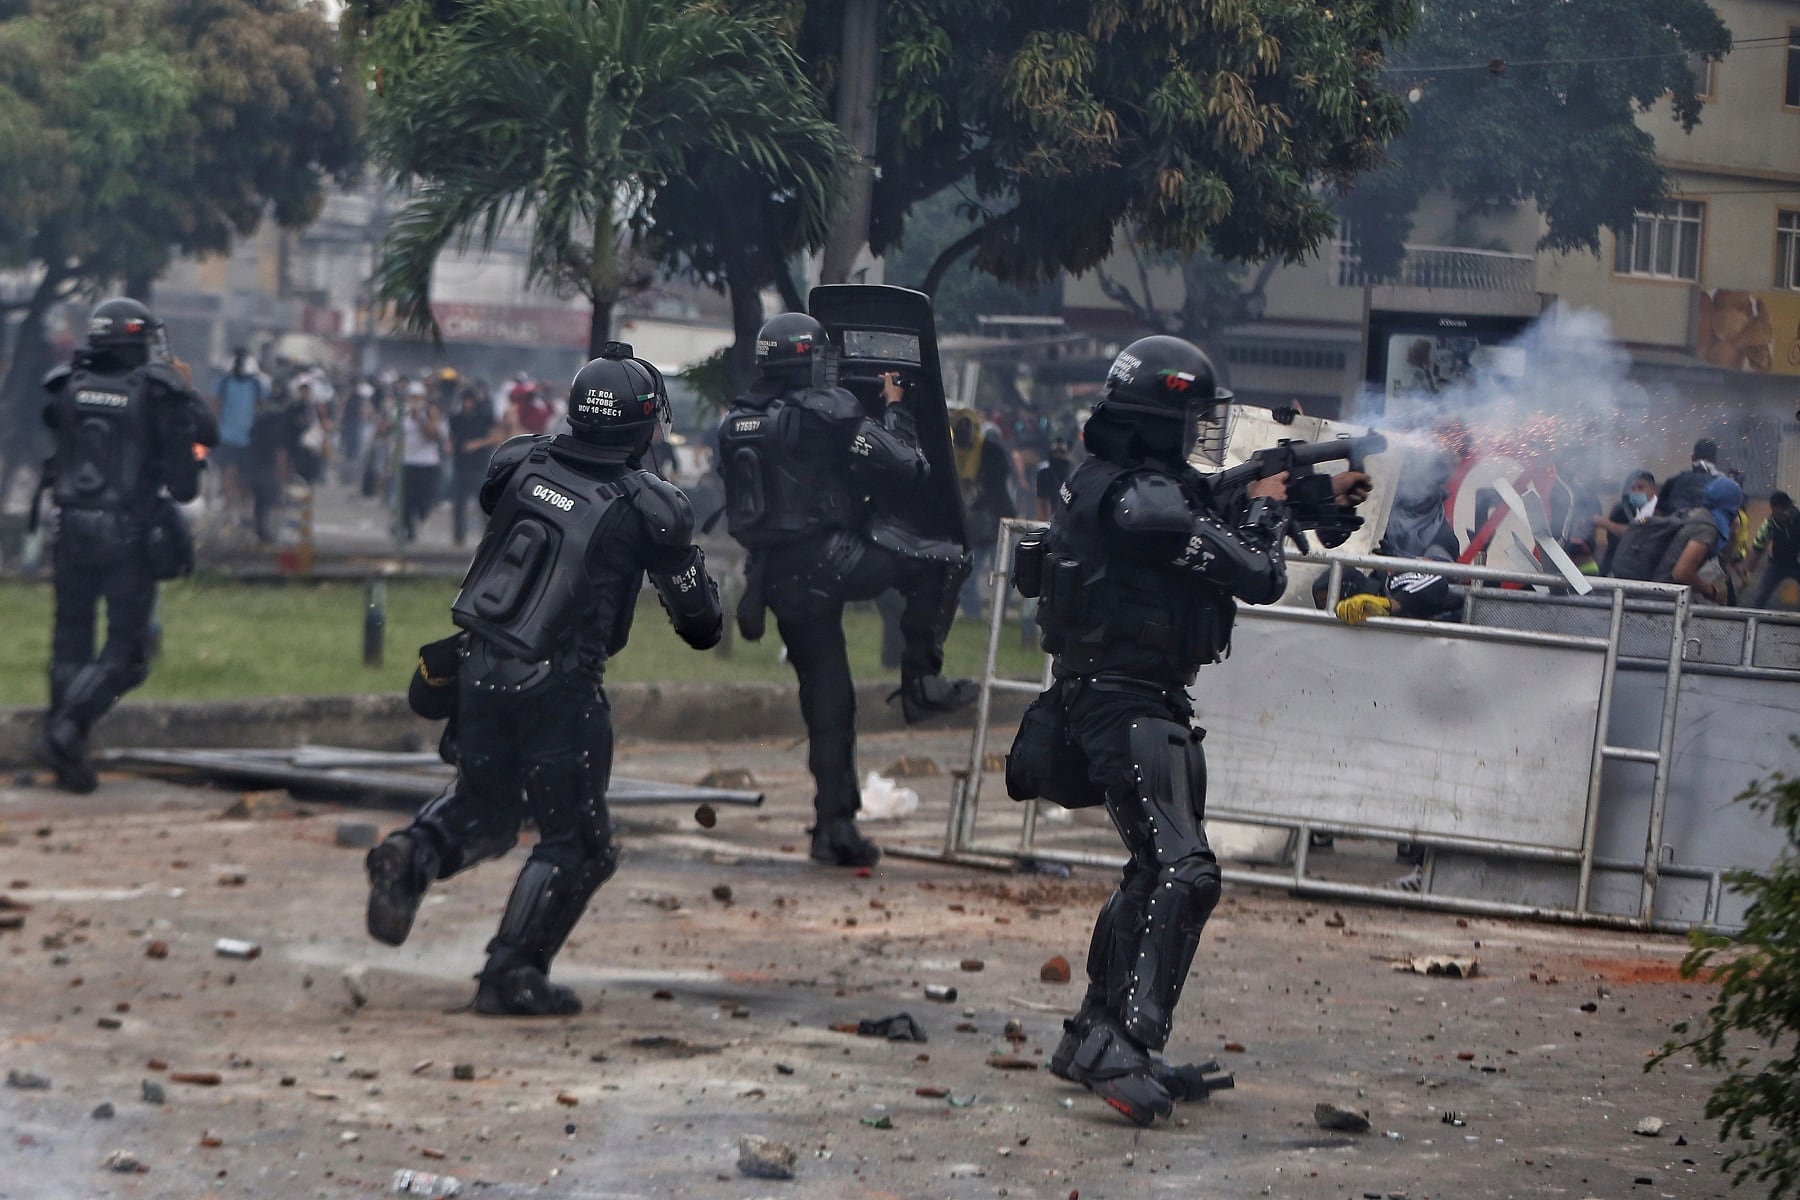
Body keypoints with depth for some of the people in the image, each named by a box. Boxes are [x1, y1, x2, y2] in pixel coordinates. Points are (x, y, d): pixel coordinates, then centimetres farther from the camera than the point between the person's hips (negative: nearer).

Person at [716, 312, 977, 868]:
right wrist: (895, 410, 7)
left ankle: (834, 826, 11)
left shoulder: (736, 422, 10)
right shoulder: (828, 413, -11)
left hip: (778, 581, 7)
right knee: (942, 565, 4)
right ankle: (921, 683, 1)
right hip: (829, 561, -7)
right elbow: (907, 468, -9)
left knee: (826, 705, 13)